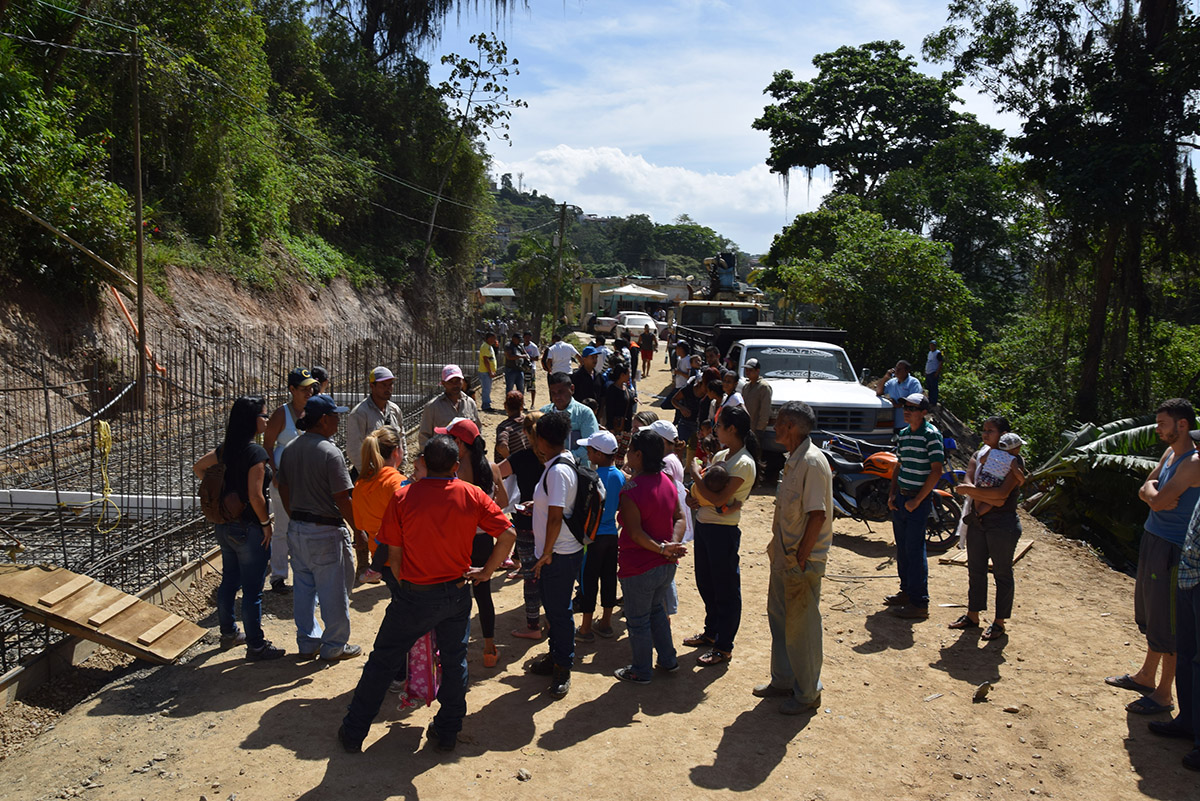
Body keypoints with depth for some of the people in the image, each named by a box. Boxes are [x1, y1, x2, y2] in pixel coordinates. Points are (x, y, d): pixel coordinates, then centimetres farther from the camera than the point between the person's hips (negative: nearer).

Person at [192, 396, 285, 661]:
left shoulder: (225, 447, 4)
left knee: (229, 580, 21)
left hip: (225, 526, 8)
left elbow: (198, 468, 18)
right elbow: (255, 495, -25)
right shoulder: (256, 452, -21)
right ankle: (256, 646, 10)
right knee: (252, 590, 1)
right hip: (249, 529, -8)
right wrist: (266, 523, -12)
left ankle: (229, 633, 37)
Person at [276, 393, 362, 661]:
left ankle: (308, 642, 28)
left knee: (304, 588, 17)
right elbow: (342, 499, -19)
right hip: (326, 531, -8)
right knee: (333, 591, 5)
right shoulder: (330, 452, -19)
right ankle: (334, 645, 16)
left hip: (296, 528, 8)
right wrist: (357, 530, -8)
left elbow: (284, 490, 13)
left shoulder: (290, 449, 5)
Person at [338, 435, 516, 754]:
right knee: (454, 661, 17)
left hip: (416, 595, -1)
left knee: (382, 662, 12)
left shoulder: (402, 497, -11)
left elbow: (394, 555, -6)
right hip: (457, 593, 2)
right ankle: (447, 732, 27)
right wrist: (486, 572, 3)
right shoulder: (472, 495, -7)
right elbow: (508, 534, -8)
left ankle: (353, 732, 22)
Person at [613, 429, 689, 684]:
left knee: (638, 620, 11)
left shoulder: (631, 490, -23)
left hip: (639, 569, -7)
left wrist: (662, 548, -17)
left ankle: (641, 671, 25)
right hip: (666, 566, 7)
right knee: (657, 610, 26)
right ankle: (668, 660, 36)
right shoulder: (666, 481, 0)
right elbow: (679, 517, 3)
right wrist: (673, 544, -9)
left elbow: (635, 533, -25)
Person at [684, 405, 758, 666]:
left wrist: (695, 474, -15)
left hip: (723, 530, -9)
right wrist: (692, 499, -7)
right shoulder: (720, 455, 7)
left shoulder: (743, 463, -19)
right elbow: (707, 488, 15)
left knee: (725, 589, 4)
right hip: (703, 524, 9)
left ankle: (723, 647, 15)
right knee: (705, 583, 21)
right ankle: (711, 632, 39)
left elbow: (718, 499, -25)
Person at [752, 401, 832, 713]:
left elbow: (817, 514, -24)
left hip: (803, 561, -10)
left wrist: (801, 558, -21)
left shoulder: (812, 462, -21)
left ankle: (807, 693, 18)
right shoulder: (793, 460, 9)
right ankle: (783, 681, 35)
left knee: (801, 627, 3)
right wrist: (778, 547, 16)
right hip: (784, 556, 10)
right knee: (779, 617, 19)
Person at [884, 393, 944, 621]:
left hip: (919, 500, -8)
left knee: (915, 550, -5)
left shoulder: (931, 435, -13)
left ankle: (920, 603, 2)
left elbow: (936, 471, -15)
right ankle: (907, 591, 28)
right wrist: (892, 494, 9)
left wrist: (916, 501, -15)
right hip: (900, 498, 8)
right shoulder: (903, 434, 11)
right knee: (902, 548, 14)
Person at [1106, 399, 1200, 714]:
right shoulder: (1169, 454, 11)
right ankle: (1146, 676, 33)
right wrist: (1155, 495, -9)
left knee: (1166, 623, -1)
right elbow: (1145, 493, 12)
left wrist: (1152, 490, -2)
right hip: (1152, 540, 9)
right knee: (1151, 615, 19)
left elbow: (1157, 500, -22)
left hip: (1172, 549, -9)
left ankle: (1163, 694, 9)